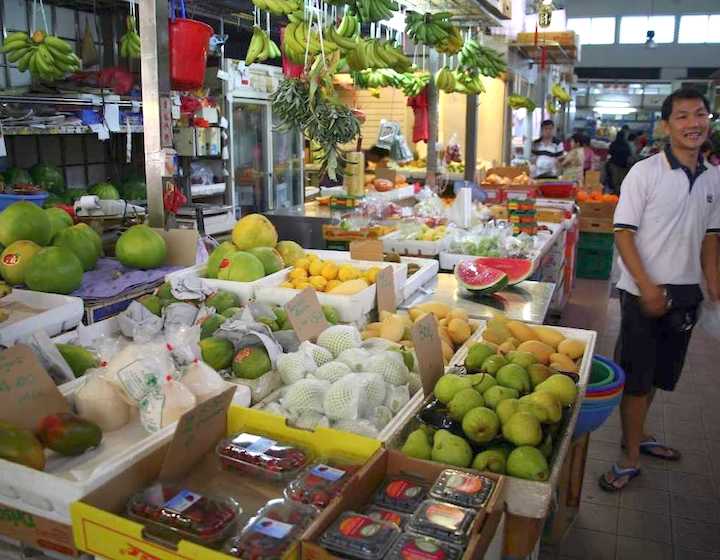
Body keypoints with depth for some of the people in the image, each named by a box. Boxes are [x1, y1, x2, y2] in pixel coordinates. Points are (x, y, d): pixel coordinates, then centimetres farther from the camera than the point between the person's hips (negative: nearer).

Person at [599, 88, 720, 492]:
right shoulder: (645, 173, -11)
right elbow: (624, 233, -12)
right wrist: (647, 287, -17)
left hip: (686, 292, 5)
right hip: (644, 291, -5)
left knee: (659, 375, 18)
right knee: (637, 377, 1)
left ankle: (637, 434, 38)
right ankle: (631, 459, 14)